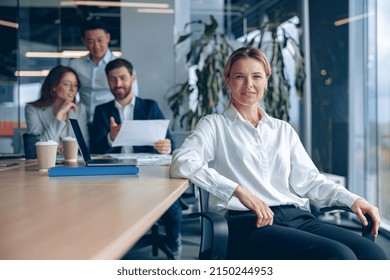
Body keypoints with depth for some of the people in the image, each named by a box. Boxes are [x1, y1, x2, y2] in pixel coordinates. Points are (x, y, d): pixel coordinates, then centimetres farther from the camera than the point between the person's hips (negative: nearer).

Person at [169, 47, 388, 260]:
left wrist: (352, 200, -1)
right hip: (250, 223, -5)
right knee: (339, 255, -30)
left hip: (299, 218, 5)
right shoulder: (215, 125, 11)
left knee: (374, 254, -23)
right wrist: (239, 191, -18)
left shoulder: (283, 130, 25)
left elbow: (307, 179, 17)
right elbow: (182, 162, -7)